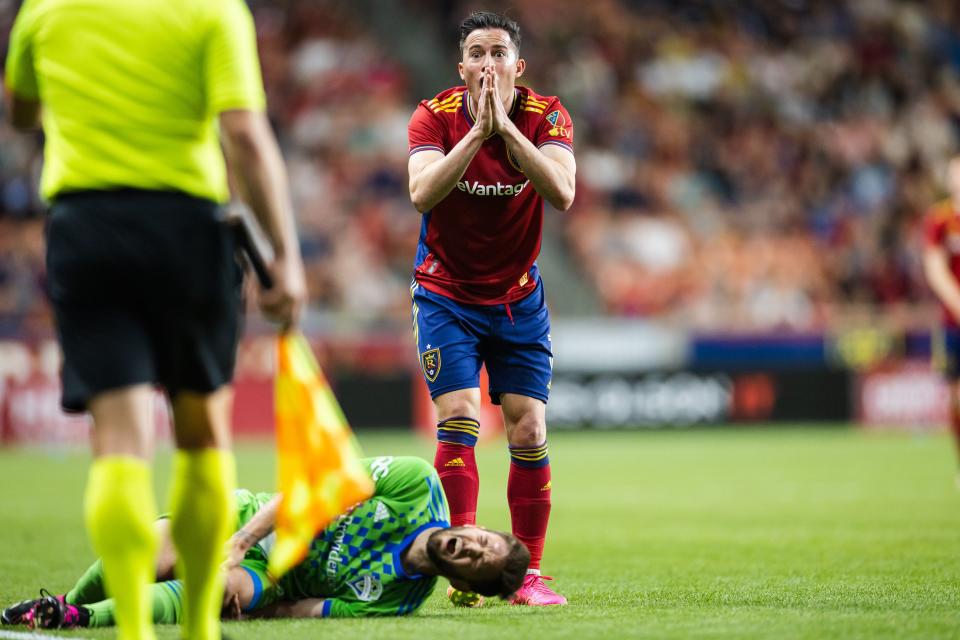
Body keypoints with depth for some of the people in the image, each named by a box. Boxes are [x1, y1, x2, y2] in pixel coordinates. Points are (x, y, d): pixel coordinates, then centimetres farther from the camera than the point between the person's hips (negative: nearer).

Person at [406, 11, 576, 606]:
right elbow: (422, 193, -29)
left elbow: (562, 193, -27)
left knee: (529, 430, -3)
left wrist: (505, 125, -32)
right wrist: (476, 132, -35)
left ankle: (529, 573, 6)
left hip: (518, 296, 2)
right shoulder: (436, 116, -12)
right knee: (458, 419, -15)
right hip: (447, 293, -2)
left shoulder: (546, 116, -9)